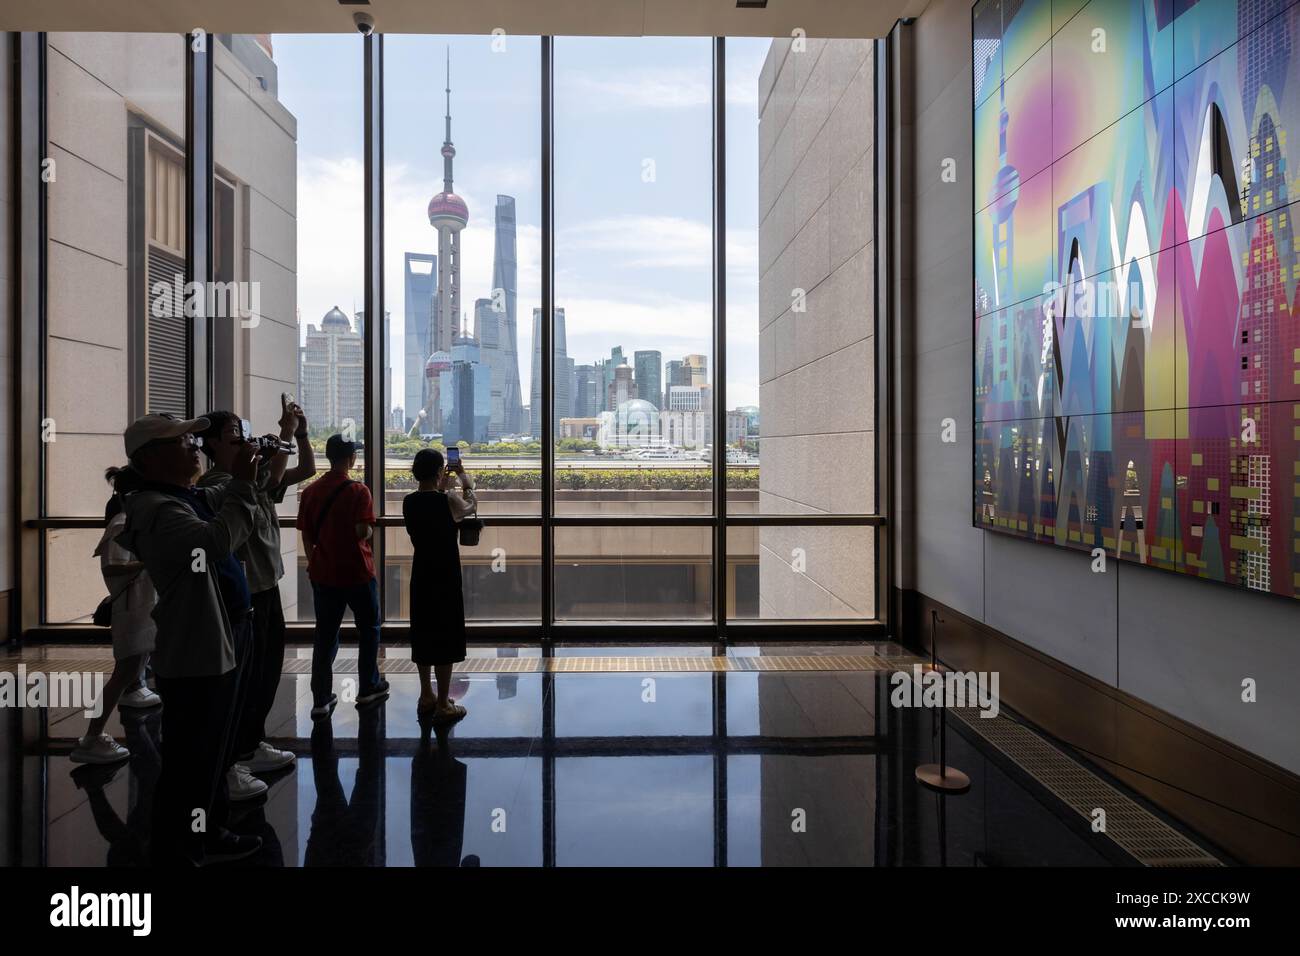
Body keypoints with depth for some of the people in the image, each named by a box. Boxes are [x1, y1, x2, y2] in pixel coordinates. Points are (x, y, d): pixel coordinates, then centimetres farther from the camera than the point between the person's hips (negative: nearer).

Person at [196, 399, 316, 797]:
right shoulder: (214, 484, -18)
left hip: (267, 588, 9)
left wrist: (301, 432, -1)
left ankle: (251, 746, 33)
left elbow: (307, 470, 13)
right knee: (245, 678, -2)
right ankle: (229, 764, 10)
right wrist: (285, 433, -28)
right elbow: (270, 478, -33)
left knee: (268, 674, 18)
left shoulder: (255, 477, 9)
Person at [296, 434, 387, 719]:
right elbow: (363, 532, -20)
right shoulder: (358, 491, -14)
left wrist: (314, 563, 18)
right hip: (357, 572, -4)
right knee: (369, 629, 15)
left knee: (325, 635, 9)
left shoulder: (310, 491, 2)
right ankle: (368, 687, 23)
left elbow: (306, 534, 6)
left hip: (323, 573, 4)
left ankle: (321, 699, 9)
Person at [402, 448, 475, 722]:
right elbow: (469, 506, 6)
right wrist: (466, 480, 21)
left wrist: (442, 489, 26)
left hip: (420, 579, 6)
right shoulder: (448, 501, -16)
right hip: (445, 579, -6)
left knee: (423, 637, 16)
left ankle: (426, 697, 27)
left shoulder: (409, 502, -1)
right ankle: (443, 705, 8)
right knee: (445, 640, 2)